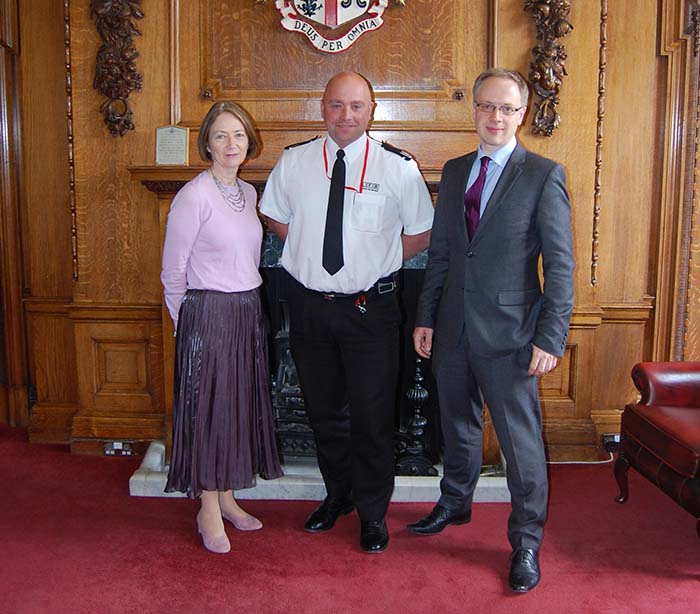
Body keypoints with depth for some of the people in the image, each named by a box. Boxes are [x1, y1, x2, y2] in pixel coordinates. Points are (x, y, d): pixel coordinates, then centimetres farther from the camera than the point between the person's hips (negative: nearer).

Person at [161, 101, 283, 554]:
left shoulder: (248, 193, 10)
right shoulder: (194, 196, -13)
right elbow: (173, 270, -9)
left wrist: (245, 304, 16)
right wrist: (188, 321, -1)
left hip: (248, 312, 7)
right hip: (207, 314, -7)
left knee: (240, 405, 13)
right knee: (209, 406, 1)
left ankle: (226, 496, 29)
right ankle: (209, 509, 16)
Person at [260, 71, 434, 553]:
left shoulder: (399, 167, -6)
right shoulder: (294, 162, 1)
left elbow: (420, 234, 4)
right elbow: (276, 218, 16)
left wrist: (376, 262, -1)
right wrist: (310, 252, 5)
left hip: (371, 308, -3)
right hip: (309, 305, 3)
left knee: (373, 417, 5)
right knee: (323, 410, 17)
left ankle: (373, 513, 25)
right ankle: (338, 494, 39)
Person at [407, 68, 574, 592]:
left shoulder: (543, 175, -7)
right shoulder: (454, 171, 9)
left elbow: (560, 265, -9)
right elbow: (440, 251, 11)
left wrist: (550, 338, -14)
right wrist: (426, 316, 8)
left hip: (508, 333, -5)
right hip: (453, 328, 5)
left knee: (521, 440, 4)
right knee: (458, 426, 21)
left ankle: (527, 540, 22)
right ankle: (455, 504, 44)